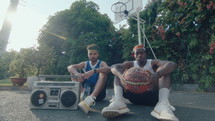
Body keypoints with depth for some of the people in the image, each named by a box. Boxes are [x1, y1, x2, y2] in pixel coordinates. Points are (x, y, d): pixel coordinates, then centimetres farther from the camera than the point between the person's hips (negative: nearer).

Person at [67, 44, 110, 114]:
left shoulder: (101, 63, 2)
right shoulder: (85, 64, 9)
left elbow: (108, 69, -23)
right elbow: (70, 67, -9)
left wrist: (93, 71, -38)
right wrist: (77, 73, -31)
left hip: (98, 93, -2)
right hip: (86, 91, 3)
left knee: (103, 73, -25)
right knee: (73, 71, -5)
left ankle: (91, 98, -46)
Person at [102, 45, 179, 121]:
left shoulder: (153, 63, 4)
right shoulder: (130, 64, 7)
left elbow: (173, 65, -16)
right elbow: (113, 67, -12)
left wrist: (157, 74, -37)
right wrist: (120, 75, -36)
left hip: (151, 95, 0)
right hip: (134, 95, 1)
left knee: (164, 70, -16)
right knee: (118, 73, -10)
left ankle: (163, 104, -41)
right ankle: (118, 102, -37)